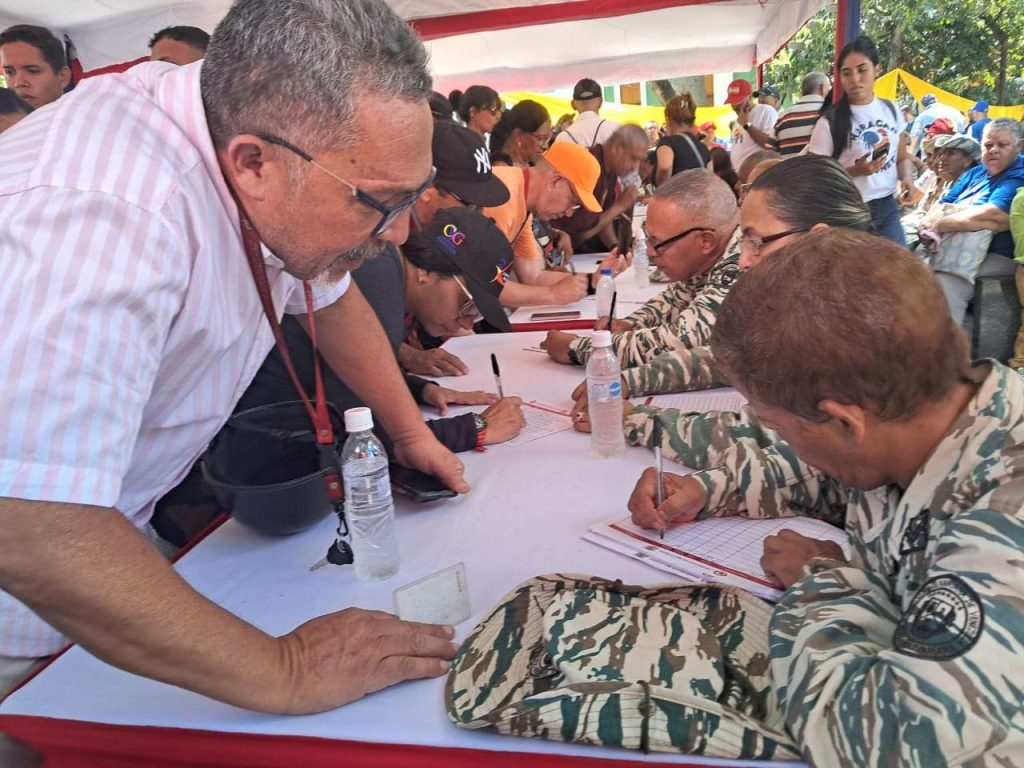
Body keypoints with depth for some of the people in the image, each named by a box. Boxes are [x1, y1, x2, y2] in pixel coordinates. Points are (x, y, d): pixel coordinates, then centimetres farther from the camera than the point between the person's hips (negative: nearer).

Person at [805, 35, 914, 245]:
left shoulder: (891, 110, 6)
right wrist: (857, 171, -21)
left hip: (888, 208, 5)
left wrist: (907, 178, -5)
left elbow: (902, 157, 17)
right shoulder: (831, 122, -10)